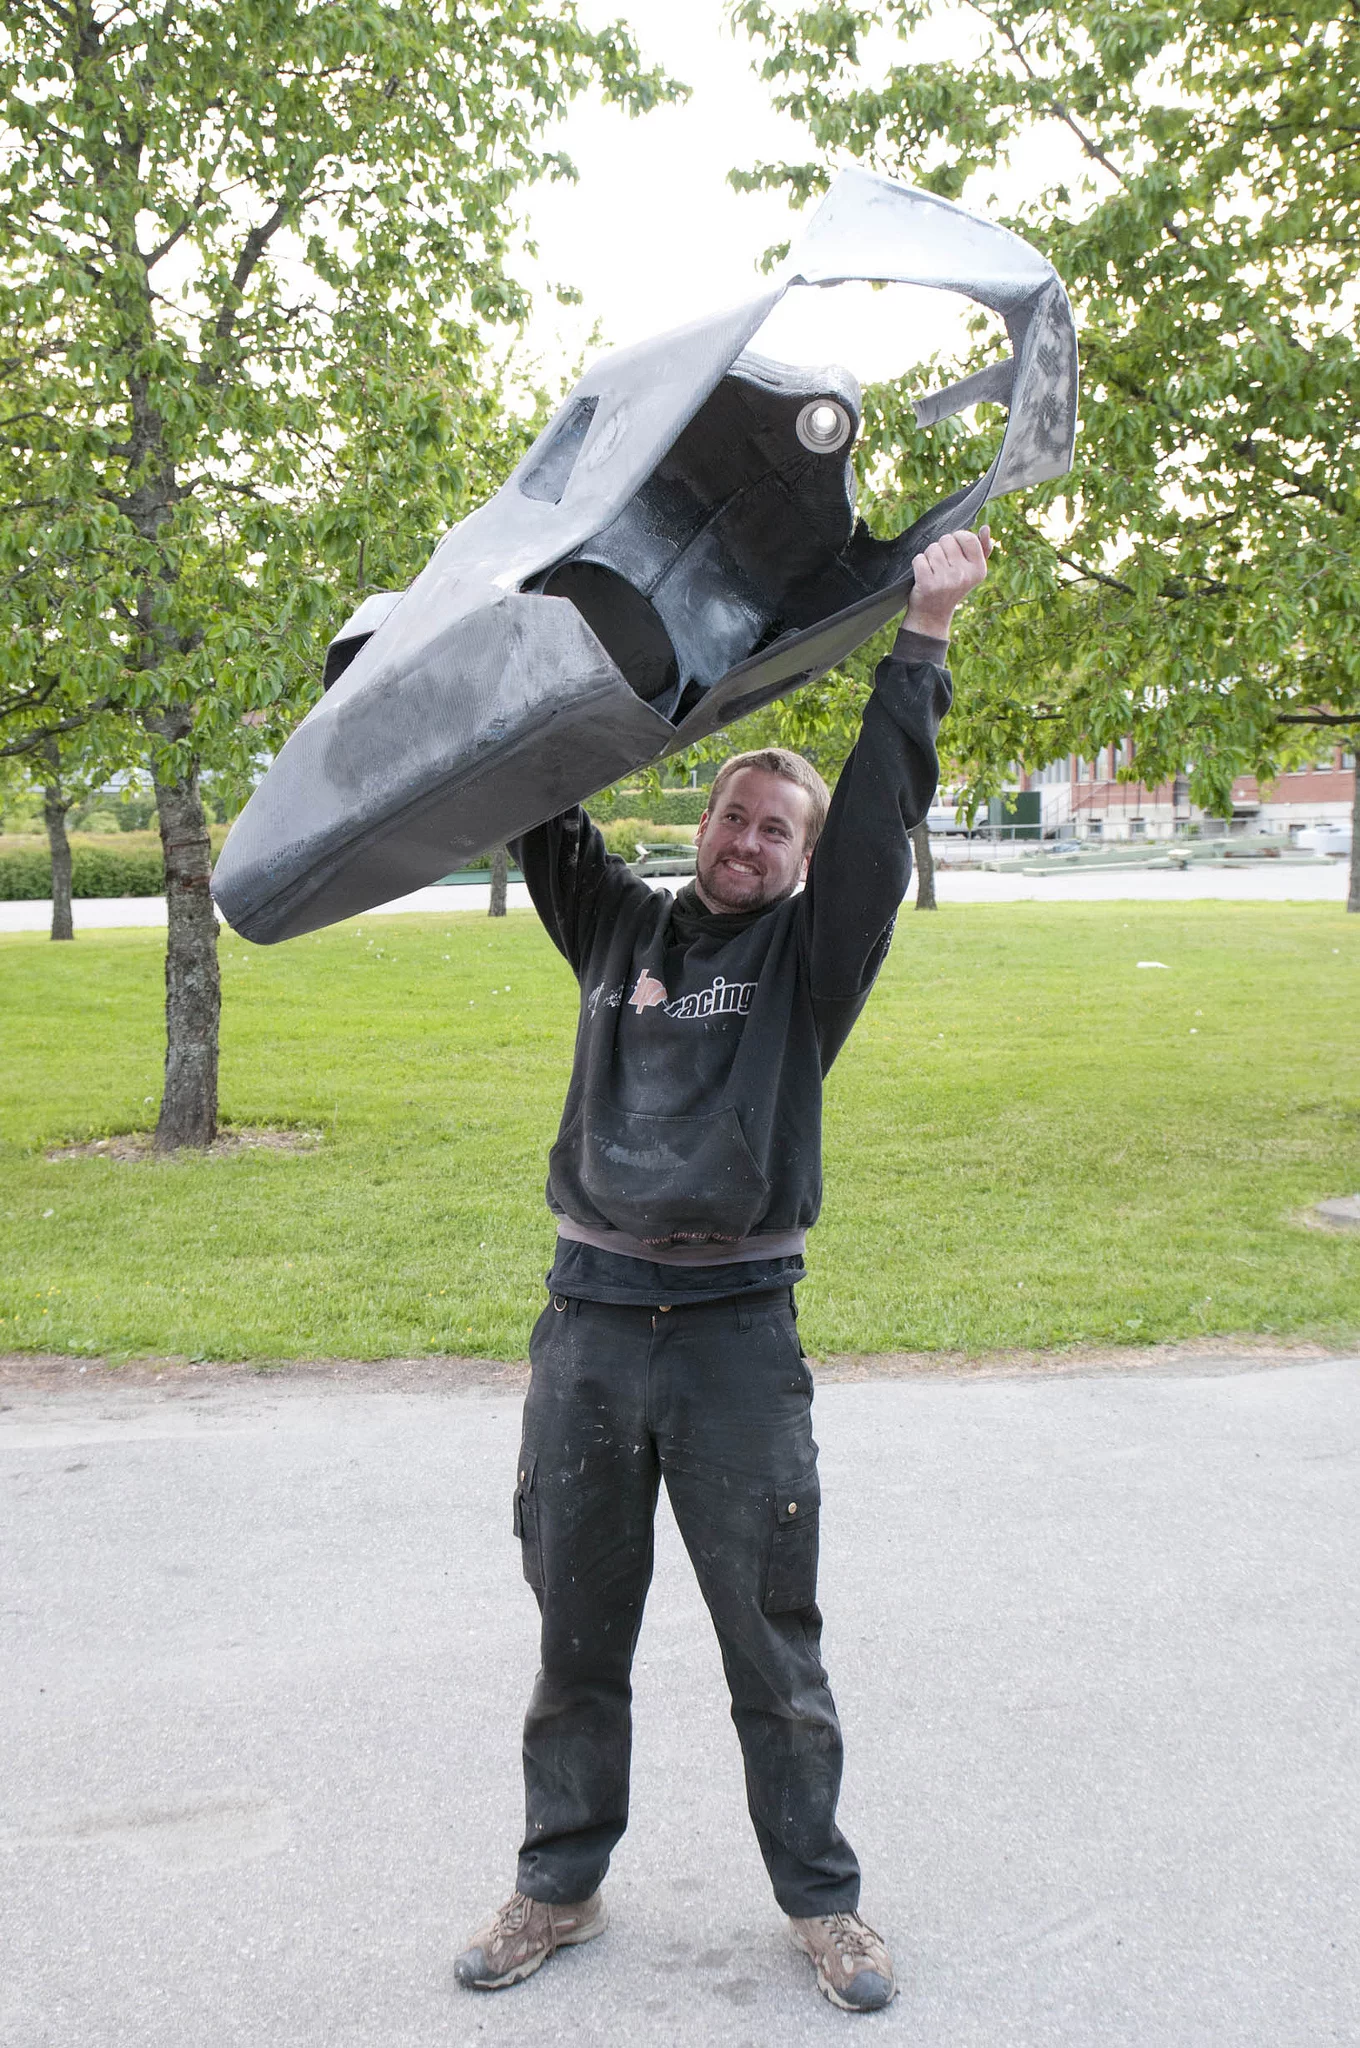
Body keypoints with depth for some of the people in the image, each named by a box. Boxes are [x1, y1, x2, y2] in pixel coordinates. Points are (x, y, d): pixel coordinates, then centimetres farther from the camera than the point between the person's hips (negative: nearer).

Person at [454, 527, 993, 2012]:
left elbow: (883, 810, -6)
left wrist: (923, 628, -10)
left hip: (736, 1329, -2)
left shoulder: (808, 954, 4)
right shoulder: (621, 928, 12)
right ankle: (561, 1885, 31)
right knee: (576, 1636, 14)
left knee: (774, 1643, 8)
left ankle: (820, 1900, 25)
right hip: (589, 1319, 3)